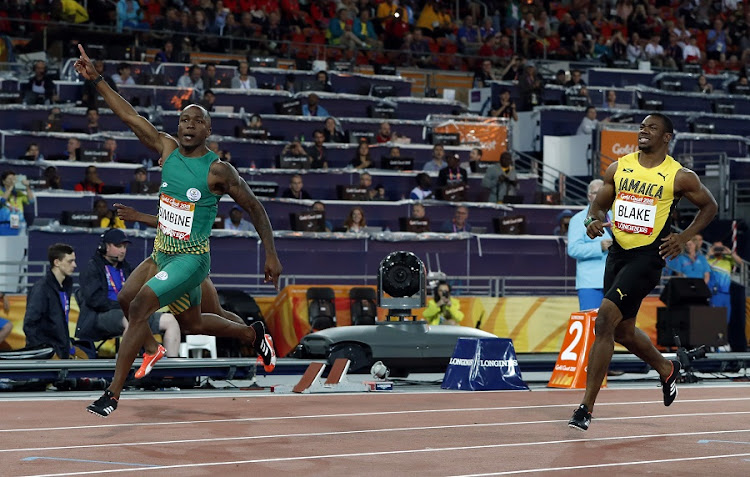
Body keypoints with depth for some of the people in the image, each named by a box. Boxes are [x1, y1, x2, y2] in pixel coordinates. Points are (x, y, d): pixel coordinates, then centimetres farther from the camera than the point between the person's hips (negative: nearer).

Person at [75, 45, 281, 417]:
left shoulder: (218, 170, -12)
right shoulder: (167, 149, 2)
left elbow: (255, 209, -4)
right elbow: (129, 116, -1)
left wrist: (271, 255, -5)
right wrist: (95, 80, -8)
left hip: (191, 258, -7)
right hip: (162, 252, 7)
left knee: (140, 307, -20)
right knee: (191, 324, 14)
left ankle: (113, 394, -17)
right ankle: (253, 334, 41)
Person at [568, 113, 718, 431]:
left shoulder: (680, 176, -5)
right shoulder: (618, 168, 5)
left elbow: (709, 206, 8)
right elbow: (599, 204, 15)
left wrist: (684, 237, -4)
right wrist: (593, 220, -8)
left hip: (648, 257, -6)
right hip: (618, 252, 6)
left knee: (605, 320, -18)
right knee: (623, 331, 16)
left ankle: (586, 407, -14)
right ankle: (666, 369, 48)